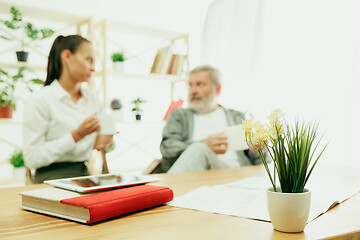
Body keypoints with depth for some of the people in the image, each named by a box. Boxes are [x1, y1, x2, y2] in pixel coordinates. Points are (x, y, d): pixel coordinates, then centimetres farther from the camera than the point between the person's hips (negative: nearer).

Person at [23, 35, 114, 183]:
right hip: (53, 179, -6)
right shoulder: (40, 100, -7)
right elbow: (32, 158, -13)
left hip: (86, 176, 6)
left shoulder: (92, 99, 12)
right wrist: (76, 135, -19)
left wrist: (107, 141, -1)